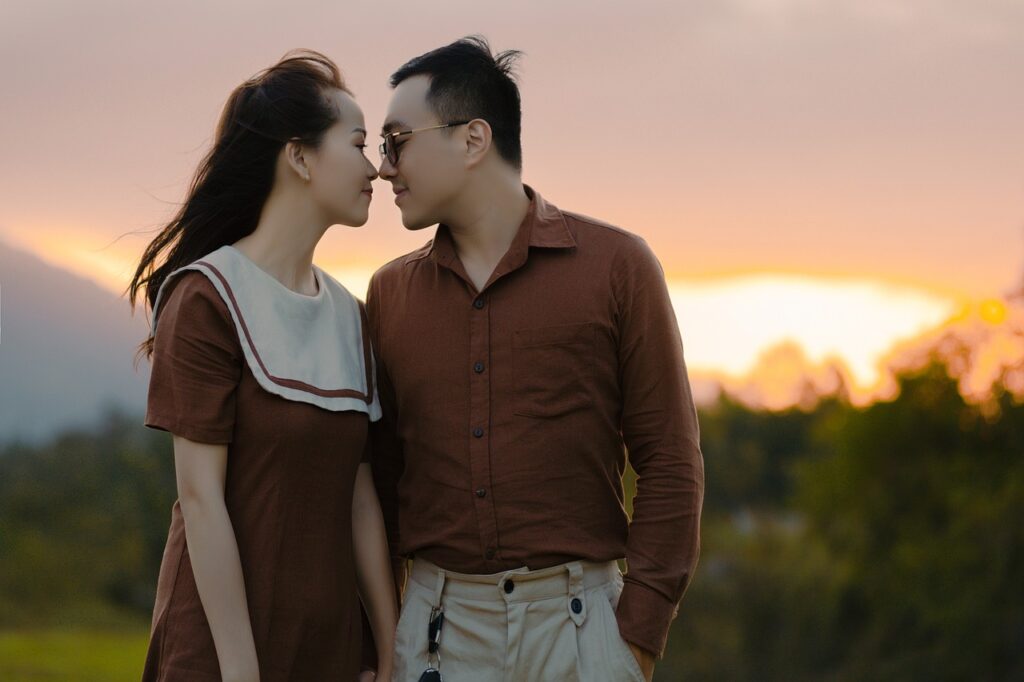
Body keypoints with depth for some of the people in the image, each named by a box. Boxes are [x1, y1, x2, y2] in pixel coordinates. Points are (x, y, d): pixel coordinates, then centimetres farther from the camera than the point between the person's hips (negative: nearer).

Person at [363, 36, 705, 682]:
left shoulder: (617, 266, 0)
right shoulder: (391, 292, 9)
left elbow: (672, 464, -1)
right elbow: (380, 471, 12)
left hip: (577, 623, -2)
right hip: (435, 624, 3)